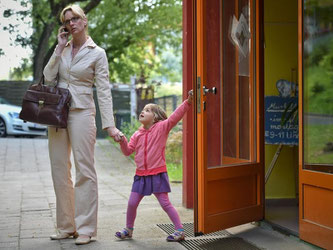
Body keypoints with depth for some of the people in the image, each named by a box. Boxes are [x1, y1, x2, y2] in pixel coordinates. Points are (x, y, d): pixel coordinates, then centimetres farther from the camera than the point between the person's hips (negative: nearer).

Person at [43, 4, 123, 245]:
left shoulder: (97, 53, -1)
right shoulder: (63, 49, 12)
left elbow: (104, 91, -5)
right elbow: (48, 78, 2)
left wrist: (110, 125, -13)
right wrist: (60, 48, -2)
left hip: (82, 112, -5)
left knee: (85, 169, -6)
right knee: (59, 170, 6)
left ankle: (85, 228, -1)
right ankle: (66, 226, 16)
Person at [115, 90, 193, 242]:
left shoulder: (162, 127, -4)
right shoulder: (137, 135, 10)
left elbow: (176, 116, -14)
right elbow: (128, 151, 10)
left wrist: (188, 102, -24)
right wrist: (123, 141, -8)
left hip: (157, 174, -5)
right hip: (141, 175, 5)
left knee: (165, 203, -5)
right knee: (132, 203, 7)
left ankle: (180, 230, 4)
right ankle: (128, 229, 25)